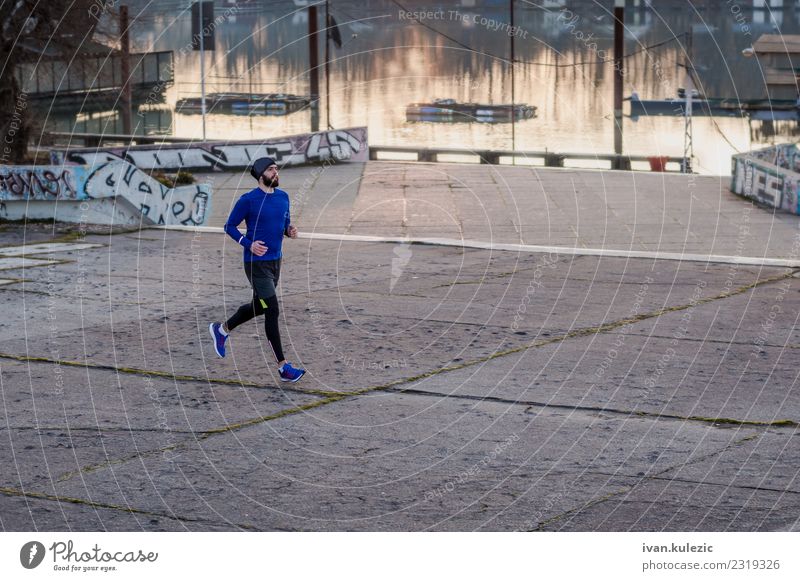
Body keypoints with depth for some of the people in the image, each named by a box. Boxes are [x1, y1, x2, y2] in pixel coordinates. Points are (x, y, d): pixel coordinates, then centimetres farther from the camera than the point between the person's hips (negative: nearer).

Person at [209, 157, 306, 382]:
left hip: (275, 261, 8)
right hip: (257, 264, -8)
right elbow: (230, 226, -5)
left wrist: (290, 231, -6)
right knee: (272, 311, -9)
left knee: (259, 307, 19)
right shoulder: (248, 200, -13)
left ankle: (221, 329, 43)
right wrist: (249, 244, -19)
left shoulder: (283, 197, 6)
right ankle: (283, 367, -5)